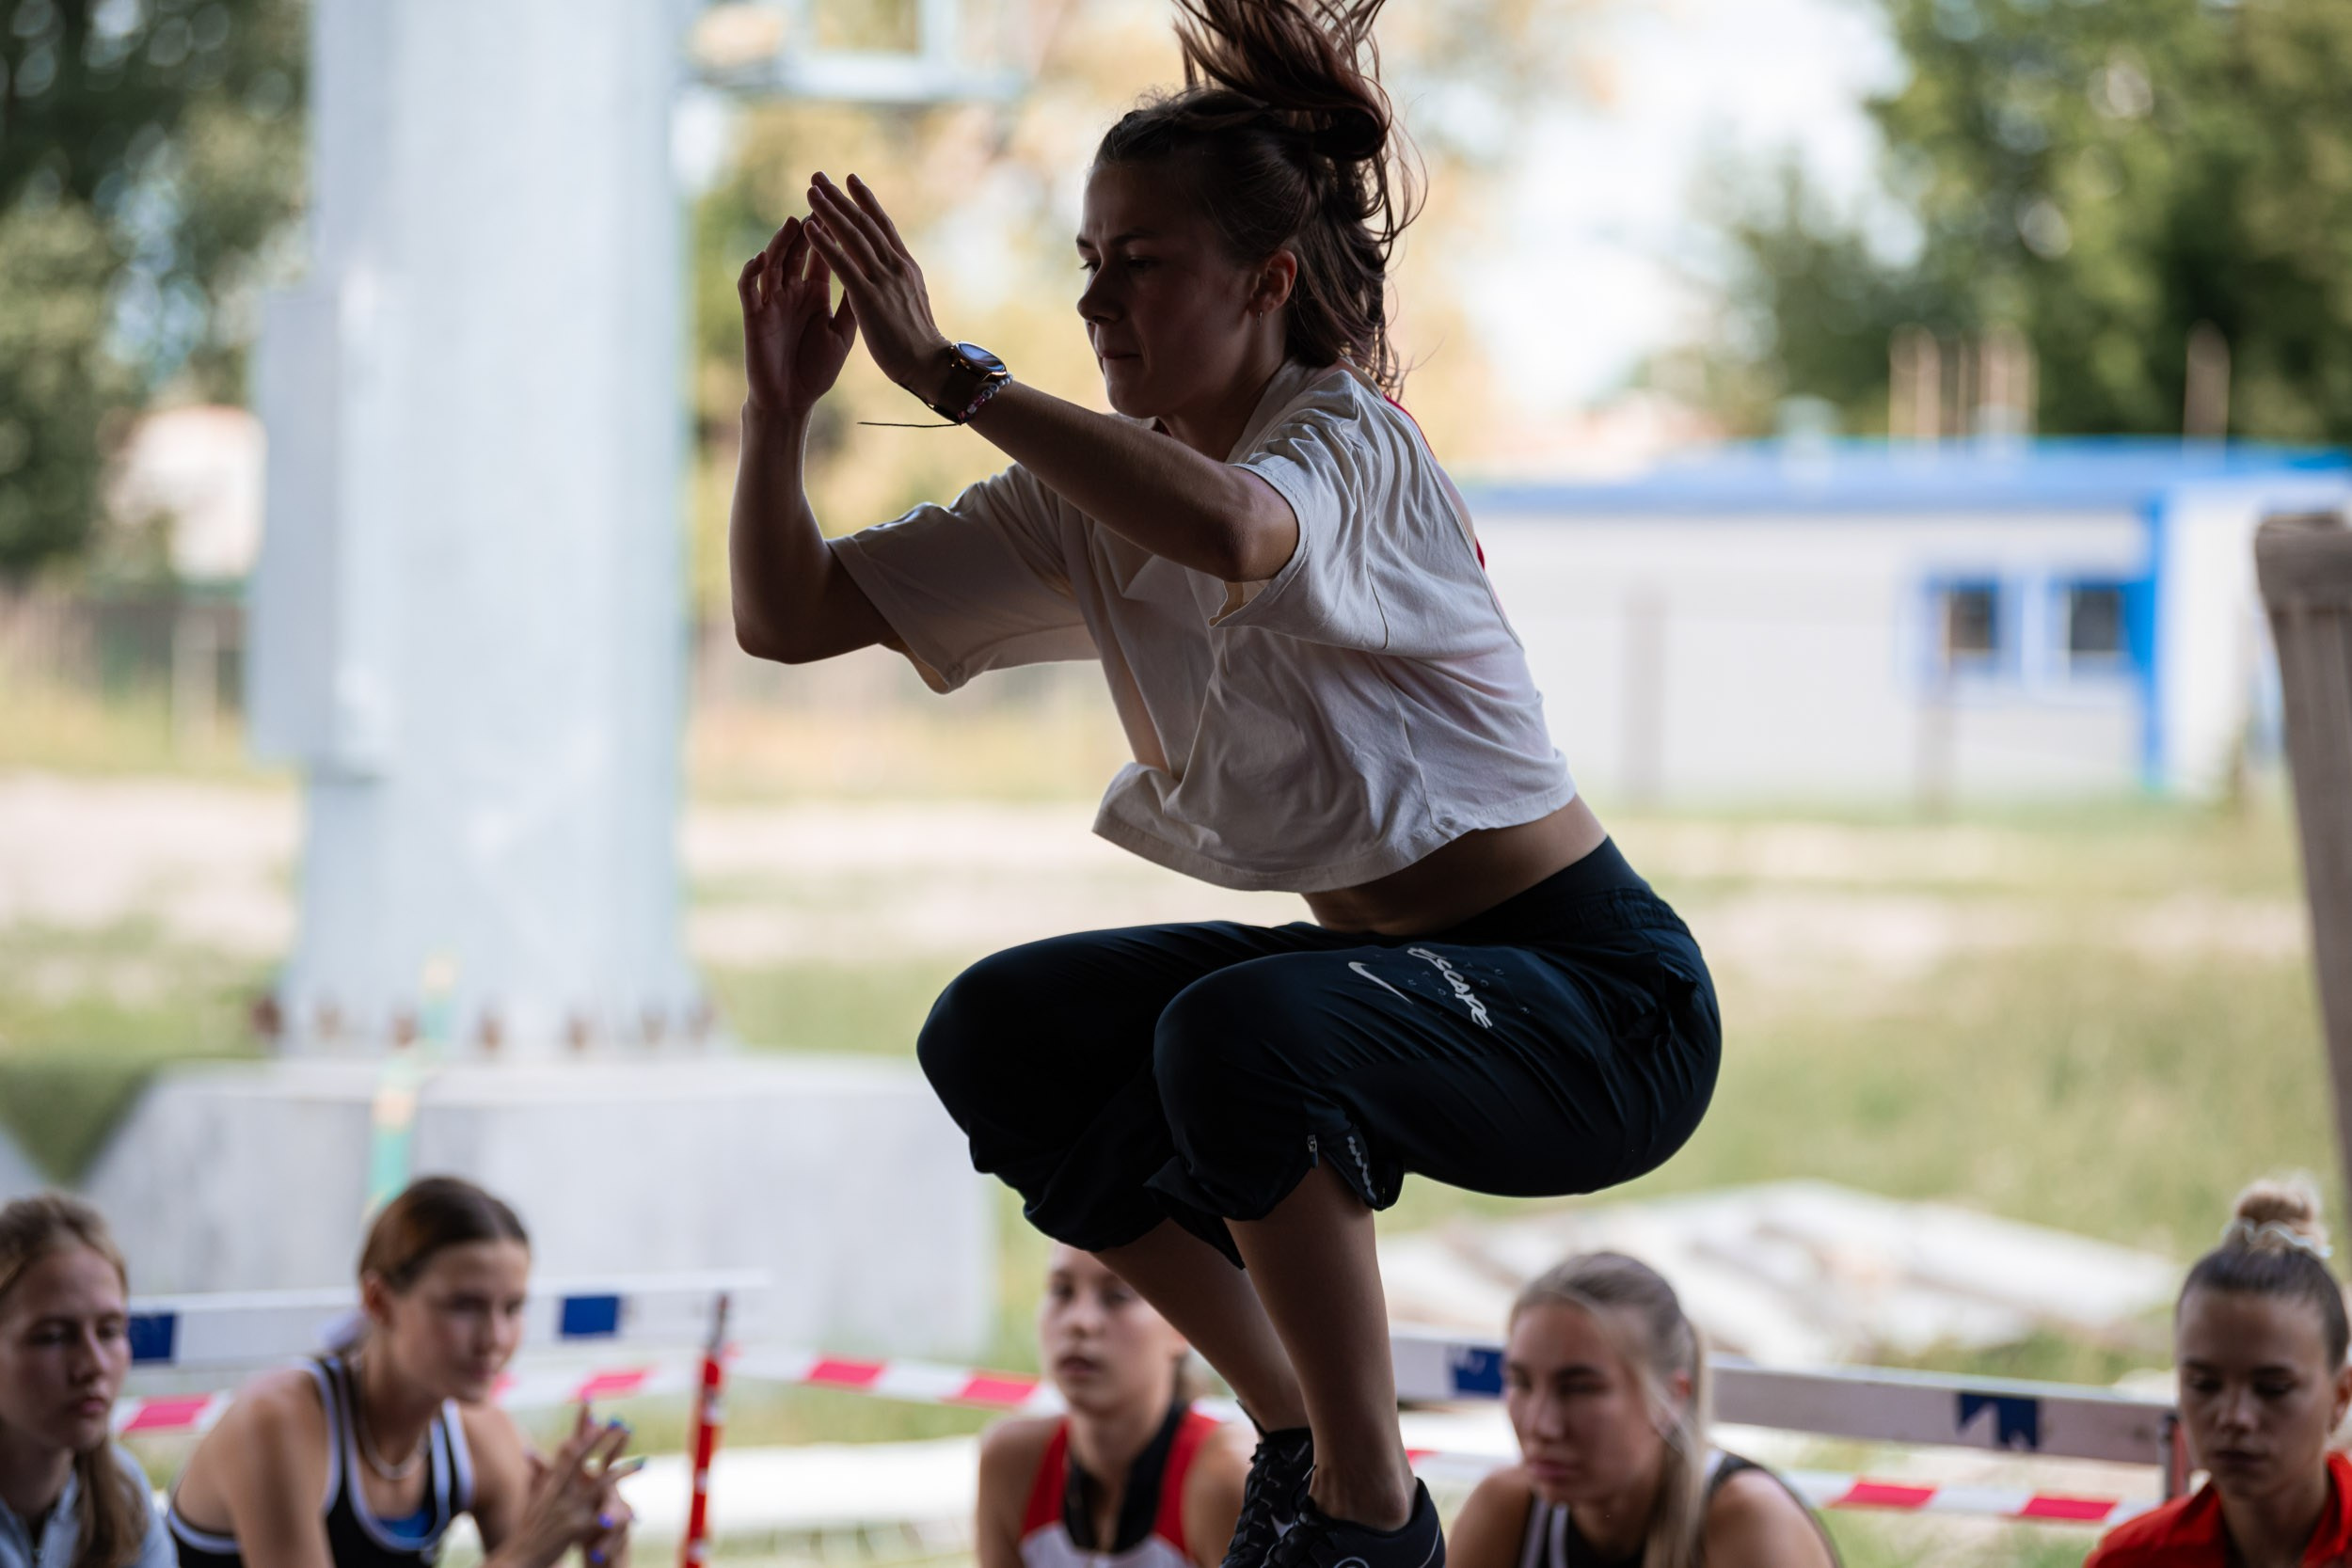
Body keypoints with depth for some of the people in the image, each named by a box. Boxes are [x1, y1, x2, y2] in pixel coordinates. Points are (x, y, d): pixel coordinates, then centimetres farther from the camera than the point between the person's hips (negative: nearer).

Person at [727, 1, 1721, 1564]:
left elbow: (1228, 531, -45)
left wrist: (951, 372, -39)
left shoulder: (1349, 439, -19)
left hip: (1601, 998, -9)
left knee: (1238, 1031, -34)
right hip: (1384, 961, 9)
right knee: (999, 1038, 4)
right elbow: (790, 614, 3)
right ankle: (1304, 1438, 13)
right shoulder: (1092, 503, 4)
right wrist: (782, 401, -14)